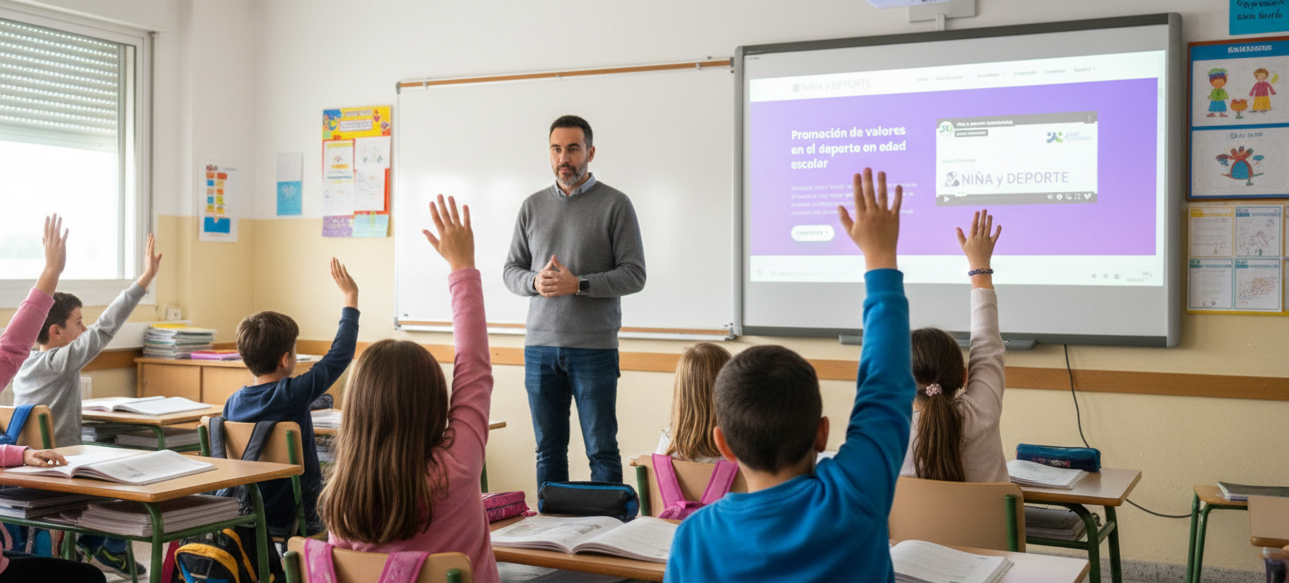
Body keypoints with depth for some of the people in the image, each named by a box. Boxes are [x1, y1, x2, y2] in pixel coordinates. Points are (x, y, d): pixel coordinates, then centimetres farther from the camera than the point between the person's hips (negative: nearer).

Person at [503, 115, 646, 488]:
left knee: (602, 450, 1)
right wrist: (535, 281, -9)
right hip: (540, 346, 4)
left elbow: (634, 274, -5)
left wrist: (578, 284, -16)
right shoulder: (533, 206, 12)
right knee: (548, 450, 10)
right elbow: (511, 271, 14)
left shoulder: (615, 204, 0)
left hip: (594, 348, -3)